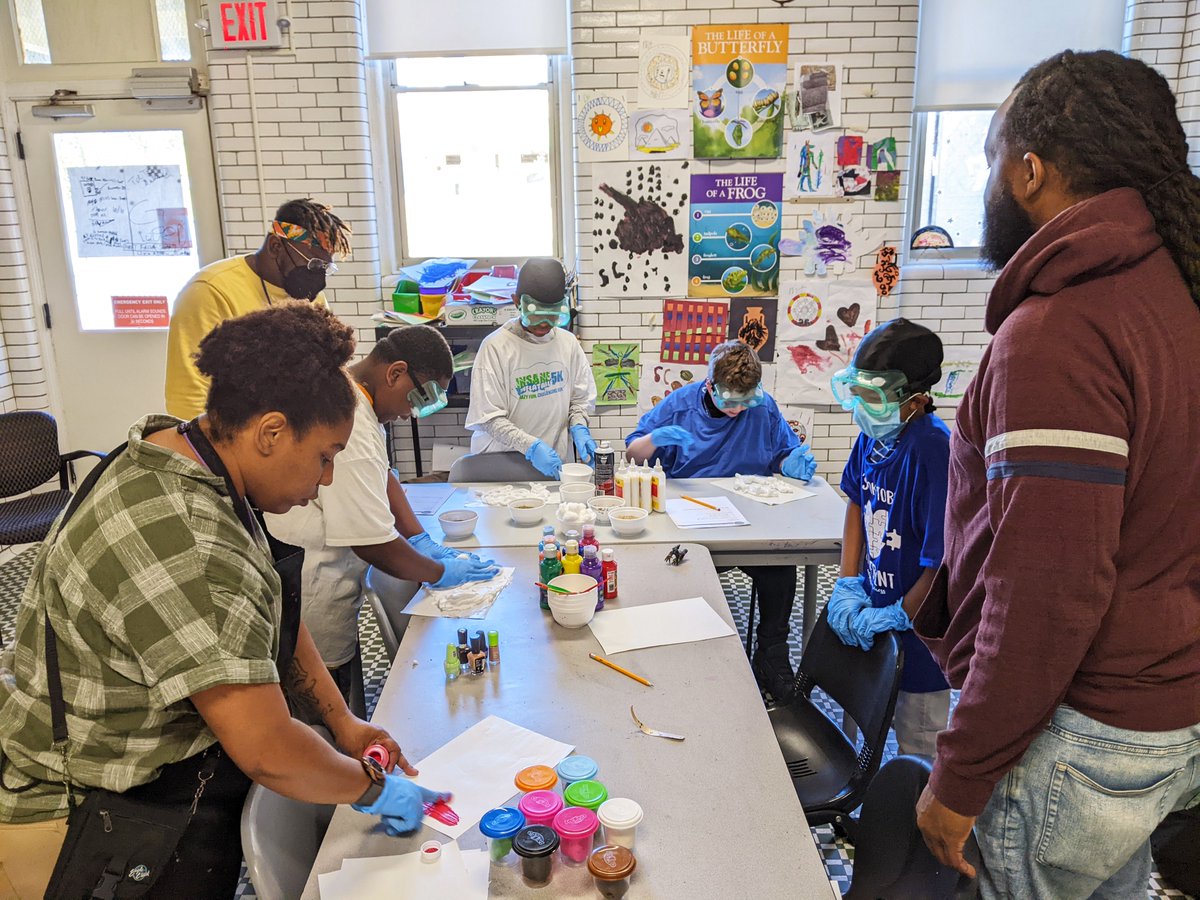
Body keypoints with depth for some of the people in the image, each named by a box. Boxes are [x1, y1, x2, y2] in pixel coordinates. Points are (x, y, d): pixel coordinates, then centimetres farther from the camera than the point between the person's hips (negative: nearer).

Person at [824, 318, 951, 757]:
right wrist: (847, 584, 3)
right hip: (878, 605, 8)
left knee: (919, 744, 12)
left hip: (920, 624, -8)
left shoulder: (934, 451, -29)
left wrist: (899, 615, -18)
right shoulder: (873, 435, -5)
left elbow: (945, 558, -28)